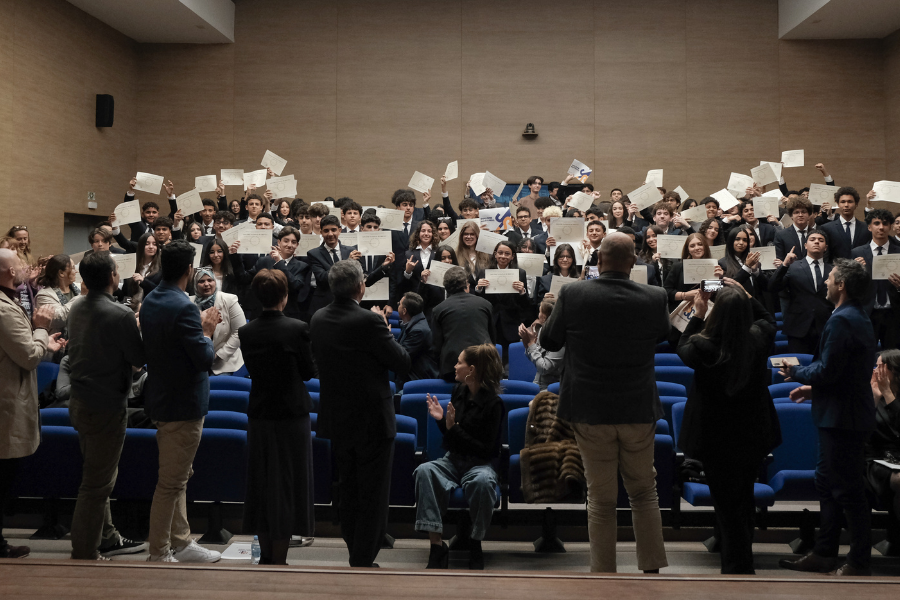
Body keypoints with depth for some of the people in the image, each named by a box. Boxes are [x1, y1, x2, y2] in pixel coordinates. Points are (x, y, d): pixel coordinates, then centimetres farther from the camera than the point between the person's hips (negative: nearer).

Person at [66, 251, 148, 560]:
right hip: (106, 406, -9)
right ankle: (85, 555, 8)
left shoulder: (76, 308, 5)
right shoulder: (120, 314, -20)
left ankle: (107, 538, 33)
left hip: (79, 403, 9)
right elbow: (139, 358, -14)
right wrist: (140, 330, 1)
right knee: (97, 484, 0)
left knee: (99, 477, 20)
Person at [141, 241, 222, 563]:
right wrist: (207, 332, -6)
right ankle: (159, 555, 9)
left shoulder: (150, 301, 7)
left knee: (177, 477, 18)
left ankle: (181, 543, 28)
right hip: (183, 404, -10)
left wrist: (201, 327, 10)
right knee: (171, 483, 0)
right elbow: (205, 359, -22)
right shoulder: (184, 307, -22)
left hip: (162, 400, 10)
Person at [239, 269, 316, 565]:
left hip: (259, 415, 4)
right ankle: (279, 559, 10)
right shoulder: (298, 329, -15)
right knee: (287, 485, 6)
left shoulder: (245, 332, -3)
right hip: (292, 415, -4)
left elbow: (252, 370, 7)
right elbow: (309, 372, -7)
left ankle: (266, 555, 25)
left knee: (262, 484, 15)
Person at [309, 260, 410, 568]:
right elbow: (403, 362, -15)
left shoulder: (318, 320, -1)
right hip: (371, 420, -7)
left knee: (349, 493, 19)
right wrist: (387, 336, 3)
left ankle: (356, 556, 30)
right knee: (373, 496, 5)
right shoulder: (369, 321, -21)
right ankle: (364, 561, 10)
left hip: (336, 420, 7)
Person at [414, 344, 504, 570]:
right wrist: (442, 419, -4)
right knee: (424, 471, -28)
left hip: (479, 463, -4)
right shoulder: (459, 391, 6)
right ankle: (436, 544, -28)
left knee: (483, 481, -39)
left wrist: (453, 427, -17)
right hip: (453, 459, 5)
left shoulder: (493, 403, -11)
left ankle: (476, 544, -15)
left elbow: (486, 449, -13)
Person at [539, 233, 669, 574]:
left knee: (600, 500, 9)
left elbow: (548, 341, 0)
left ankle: (603, 573, 16)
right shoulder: (654, 298, -8)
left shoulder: (573, 295, -13)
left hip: (590, 411, -1)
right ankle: (652, 568, 22)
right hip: (640, 410, 1)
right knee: (644, 492, 18)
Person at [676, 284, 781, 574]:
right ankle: (743, 564, 37)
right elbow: (767, 319, 10)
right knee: (745, 501, 22)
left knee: (727, 506, 8)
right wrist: (745, 297, 6)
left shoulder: (703, 346, -24)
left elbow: (682, 348, 1)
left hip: (716, 438, -4)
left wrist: (697, 315, 3)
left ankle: (737, 567, 14)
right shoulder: (758, 339, -15)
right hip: (752, 434, 4)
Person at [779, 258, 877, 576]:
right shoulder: (859, 318, 14)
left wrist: (795, 373, -5)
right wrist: (813, 388, 15)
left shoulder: (842, 320, -20)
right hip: (846, 414, 11)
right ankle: (824, 553, 26)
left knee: (848, 491, -1)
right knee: (827, 484, 17)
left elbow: (826, 371, -22)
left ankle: (859, 562, 9)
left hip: (842, 418, -11)